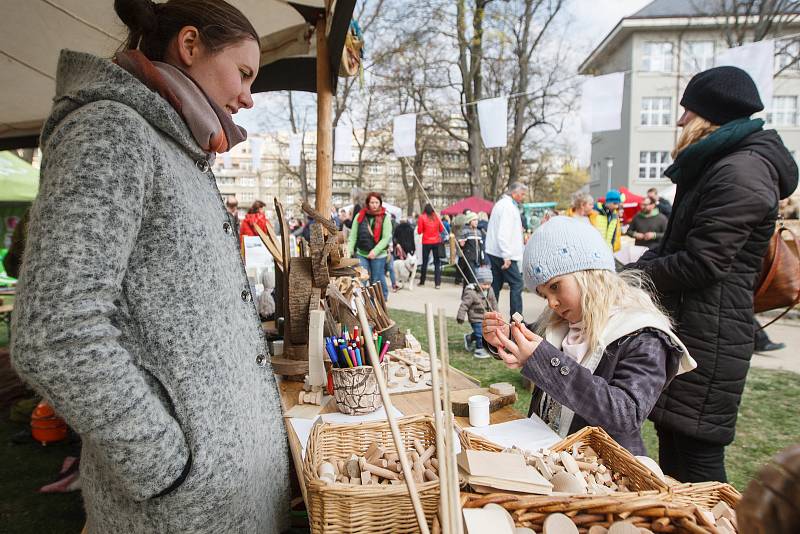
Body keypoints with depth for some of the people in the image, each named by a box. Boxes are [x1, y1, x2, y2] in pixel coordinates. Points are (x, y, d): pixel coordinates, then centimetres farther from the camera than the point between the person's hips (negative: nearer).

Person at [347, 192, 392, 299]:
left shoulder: (385, 218, -4)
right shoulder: (359, 216, 3)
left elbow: (386, 238, -9)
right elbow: (353, 235, 3)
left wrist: (375, 251, -19)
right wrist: (349, 250, -9)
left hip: (378, 255, -2)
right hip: (361, 254, 2)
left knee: (377, 280, 8)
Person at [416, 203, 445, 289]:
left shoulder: (422, 217, -6)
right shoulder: (437, 217, 0)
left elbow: (419, 231, -6)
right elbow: (441, 229, 6)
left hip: (426, 242, -1)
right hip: (437, 242, 1)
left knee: (424, 262, 11)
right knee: (437, 263, 5)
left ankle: (422, 281, 19)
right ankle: (437, 283, -1)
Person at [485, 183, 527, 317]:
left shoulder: (501, 204, 19)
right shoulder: (508, 206, -13)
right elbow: (504, 233, -21)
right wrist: (506, 256, -22)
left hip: (494, 252, 10)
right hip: (503, 254, -10)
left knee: (496, 284, 11)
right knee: (517, 283, -7)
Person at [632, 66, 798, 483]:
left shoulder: (741, 172, -17)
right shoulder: (715, 167, 18)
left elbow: (701, 262, -22)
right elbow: (675, 245, 17)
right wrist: (632, 269, 2)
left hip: (710, 335, -10)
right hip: (688, 326, 10)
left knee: (696, 453, -1)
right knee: (671, 440, 20)